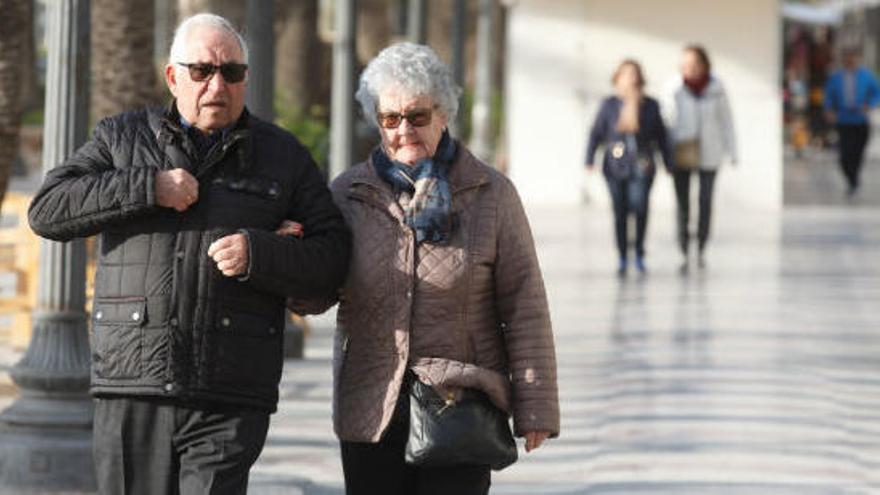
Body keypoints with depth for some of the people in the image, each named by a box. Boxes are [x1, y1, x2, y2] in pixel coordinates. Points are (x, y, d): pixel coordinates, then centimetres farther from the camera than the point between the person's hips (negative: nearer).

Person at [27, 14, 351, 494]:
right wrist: (147, 188, -9)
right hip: (132, 391, 1)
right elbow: (47, 210, 2)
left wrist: (259, 254, -12)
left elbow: (333, 257, 7)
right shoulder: (122, 138, 13)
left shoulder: (283, 157, 12)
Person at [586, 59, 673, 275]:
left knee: (639, 206, -17)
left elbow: (661, 136, 10)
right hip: (616, 168, 0)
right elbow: (596, 134, 3)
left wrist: (668, 163, 10)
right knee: (620, 212, 2)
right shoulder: (610, 105, 1)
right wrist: (590, 160, -6)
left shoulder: (650, 106, 3)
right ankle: (622, 258, 15)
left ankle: (639, 252, 1)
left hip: (642, 168, 0)